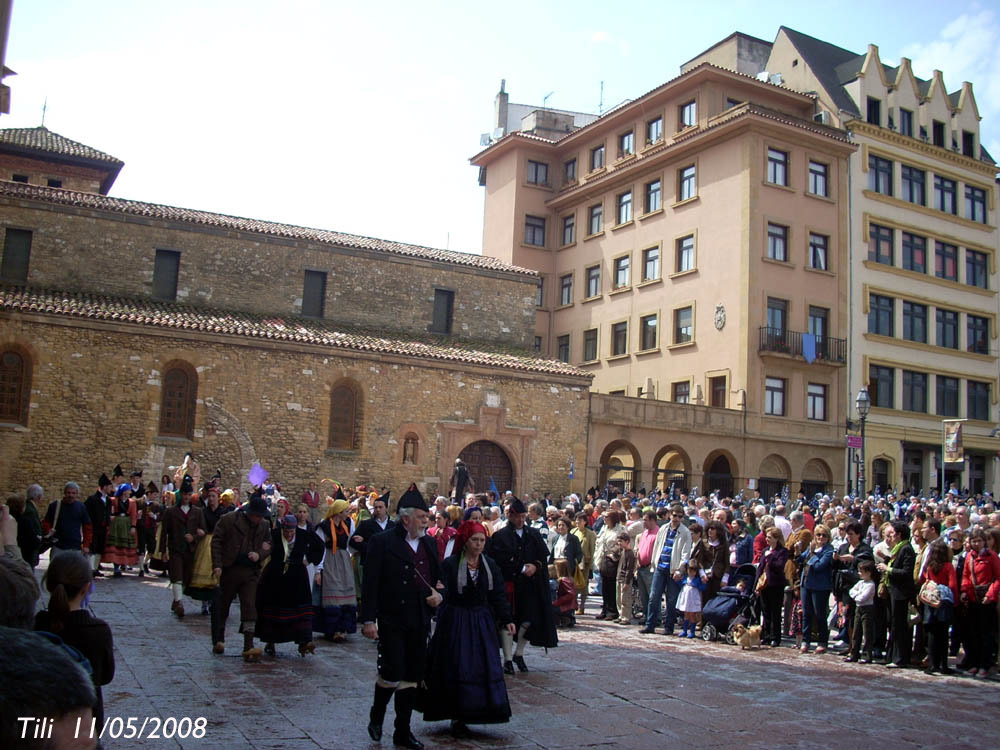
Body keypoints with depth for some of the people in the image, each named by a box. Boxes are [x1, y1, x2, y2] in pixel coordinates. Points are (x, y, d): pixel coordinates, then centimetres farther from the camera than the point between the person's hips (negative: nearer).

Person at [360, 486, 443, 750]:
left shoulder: (429, 543, 11)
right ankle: (377, 714, 23)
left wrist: (439, 593, 0)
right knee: (392, 672, -7)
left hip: (420, 621, 6)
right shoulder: (382, 542, -8)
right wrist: (368, 619, -16)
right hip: (392, 621, -6)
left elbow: (438, 576, 22)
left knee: (412, 677, 10)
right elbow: (371, 584, -11)